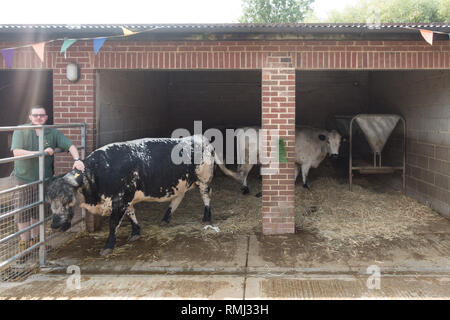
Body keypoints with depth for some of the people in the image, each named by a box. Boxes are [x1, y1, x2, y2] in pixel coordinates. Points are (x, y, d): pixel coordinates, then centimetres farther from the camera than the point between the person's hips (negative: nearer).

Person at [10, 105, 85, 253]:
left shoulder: (53, 133, 1)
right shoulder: (20, 131, -7)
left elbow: (70, 145, -2)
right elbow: (16, 152, -18)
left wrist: (76, 160, -22)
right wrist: (42, 153, -22)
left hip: (44, 179, 2)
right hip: (23, 178, -2)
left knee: (38, 211, 12)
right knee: (22, 212, 3)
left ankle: (35, 239, 28)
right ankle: (24, 241, 17)